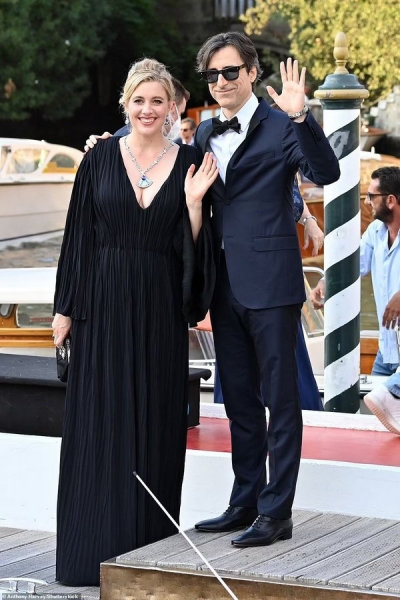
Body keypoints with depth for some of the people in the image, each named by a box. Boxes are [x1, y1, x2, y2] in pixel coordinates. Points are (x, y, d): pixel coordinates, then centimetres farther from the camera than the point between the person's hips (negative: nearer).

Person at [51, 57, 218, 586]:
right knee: (99, 423, 1)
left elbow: (194, 247, 3)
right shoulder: (100, 159, 2)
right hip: (104, 303, 0)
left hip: (160, 308, 1)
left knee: (156, 423, 4)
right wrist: (64, 308, 2)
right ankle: (95, 547, 9)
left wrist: (194, 202, -13)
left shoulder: (189, 163, 4)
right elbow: (77, 235, 4)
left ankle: (150, 546, 13)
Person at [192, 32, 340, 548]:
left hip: (269, 282, -7)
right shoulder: (205, 134, 13)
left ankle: (276, 511, 4)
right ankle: (245, 503, 24)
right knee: (239, 400, 14)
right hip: (225, 284, 7)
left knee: (279, 398, -1)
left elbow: (326, 173, -23)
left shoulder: (279, 127, -7)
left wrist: (300, 117, -34)